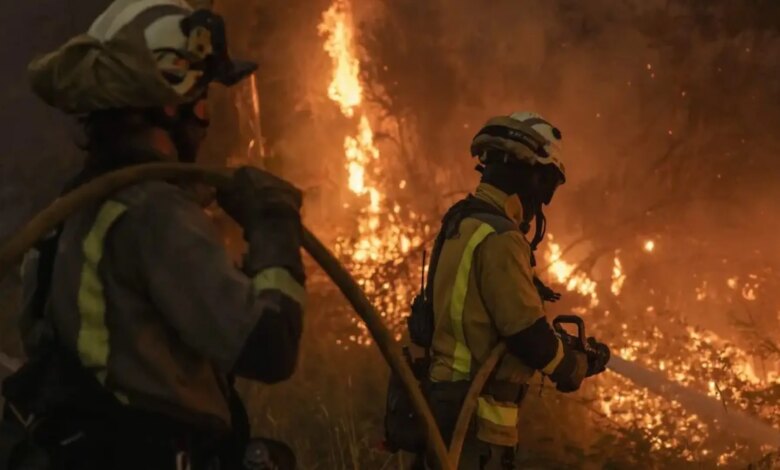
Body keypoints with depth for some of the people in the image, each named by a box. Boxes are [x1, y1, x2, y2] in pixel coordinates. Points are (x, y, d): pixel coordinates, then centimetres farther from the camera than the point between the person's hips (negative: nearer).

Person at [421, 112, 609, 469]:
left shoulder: (462, 224, 12)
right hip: (473, 416, -10)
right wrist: (579, 367, -1)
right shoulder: (498, 238, -19)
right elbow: (529, 337, -19)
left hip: (448, 402, 10)